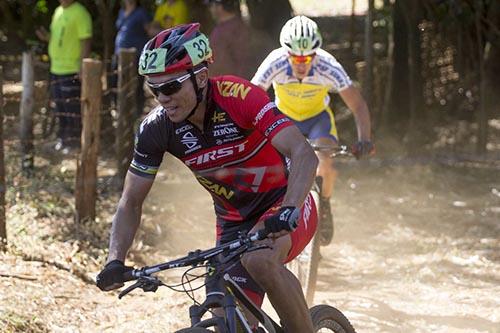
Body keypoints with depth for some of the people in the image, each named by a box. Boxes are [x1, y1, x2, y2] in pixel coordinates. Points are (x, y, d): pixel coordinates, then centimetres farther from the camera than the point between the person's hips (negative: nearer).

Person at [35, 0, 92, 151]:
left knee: (73, 109, -4)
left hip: (72, 71, -9)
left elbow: (85, 42, -16)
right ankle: (63, 138, 25)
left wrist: (82, 68, -21)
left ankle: (74, 142, 3)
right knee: (60, 108, 15)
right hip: (56, 69, 9)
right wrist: (46, 37, 3)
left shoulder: (80, 13, -13)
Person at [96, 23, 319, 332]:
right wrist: (115, 262, -19)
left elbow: (304, 154, -35)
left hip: (284, 205, -5)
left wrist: (288, 211, -51)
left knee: (259, 259, -36)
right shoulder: (157, 128, -13)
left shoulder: (239, 97, -26)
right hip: (235, 222, 5)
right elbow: (131, 202, -3)